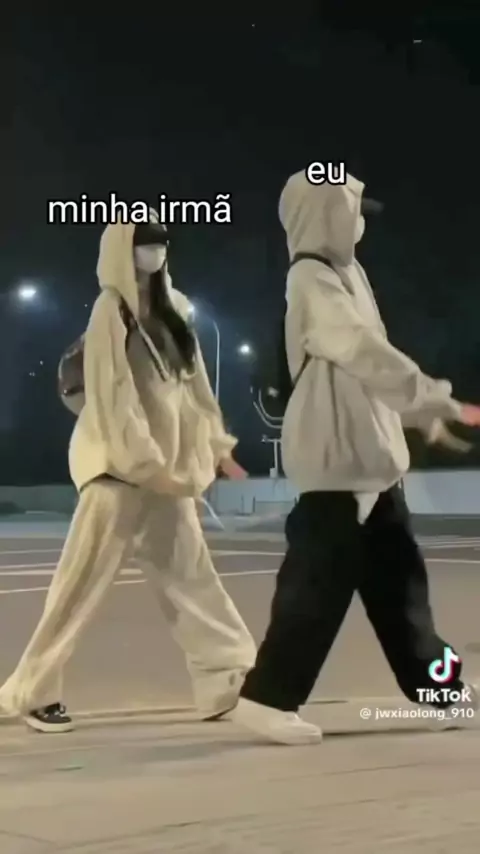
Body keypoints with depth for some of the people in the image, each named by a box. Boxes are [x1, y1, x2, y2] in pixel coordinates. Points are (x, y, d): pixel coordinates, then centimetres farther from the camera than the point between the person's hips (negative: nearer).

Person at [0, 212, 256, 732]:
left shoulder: (167, 310, 13)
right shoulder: (111, 310, -8)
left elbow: (192, 387, 16)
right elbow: (113, 394, -15)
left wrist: (216, 445, 12)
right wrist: (145, 460, -21)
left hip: (167, 466, 7)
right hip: (121, 465, -7)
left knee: (189, 576, 7)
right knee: (85, 578, -4)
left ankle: (229, 681, 10)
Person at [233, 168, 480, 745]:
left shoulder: (347, 272, 16)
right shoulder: (311, 280, -13)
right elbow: (367, 354, -23)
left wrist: (426, 415, 19)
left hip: (371, 455, 9)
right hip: (334, 459, -9)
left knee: (397, 577, 14)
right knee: (319, 581, -8)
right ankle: (267, 697, 0)